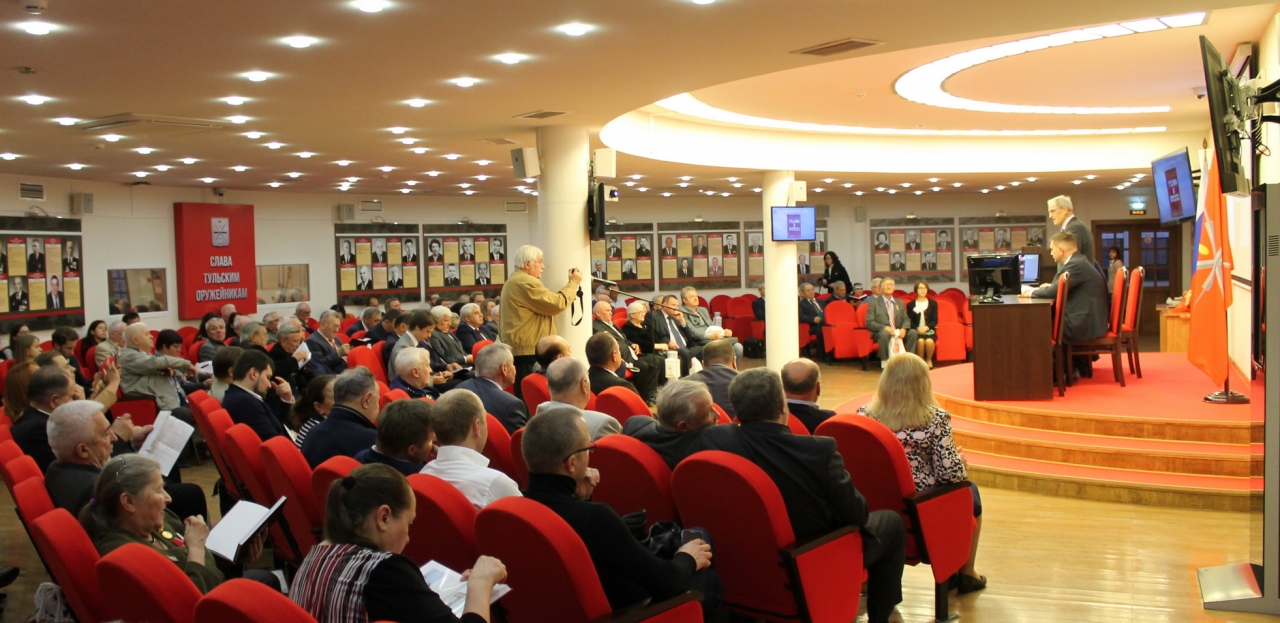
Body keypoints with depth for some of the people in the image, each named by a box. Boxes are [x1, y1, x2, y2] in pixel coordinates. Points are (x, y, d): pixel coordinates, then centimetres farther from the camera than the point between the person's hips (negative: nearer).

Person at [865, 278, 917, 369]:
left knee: (912, 332, -22)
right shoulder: (873, 303, 3)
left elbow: (906, 320, 12)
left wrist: (904, 329, -13)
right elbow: (869, 323, -7)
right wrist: (885, 328, -22)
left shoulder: (900, 303, 18)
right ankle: (885, 362, -28)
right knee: (885, 333, -38)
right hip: (880, 333, -4)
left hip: (898, 333, 4)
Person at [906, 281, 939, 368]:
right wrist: (917, 328, -16)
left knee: (929, 341, -33)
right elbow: (910, 321, 3)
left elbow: (935, 320, 5)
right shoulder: (911, 305, 9)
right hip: (916, 331, -1)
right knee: (920, 341, -35)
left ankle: (929, 360, -8)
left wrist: (926, 327, -14)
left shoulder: (933, 303, 12)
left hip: (929, 330, 1)